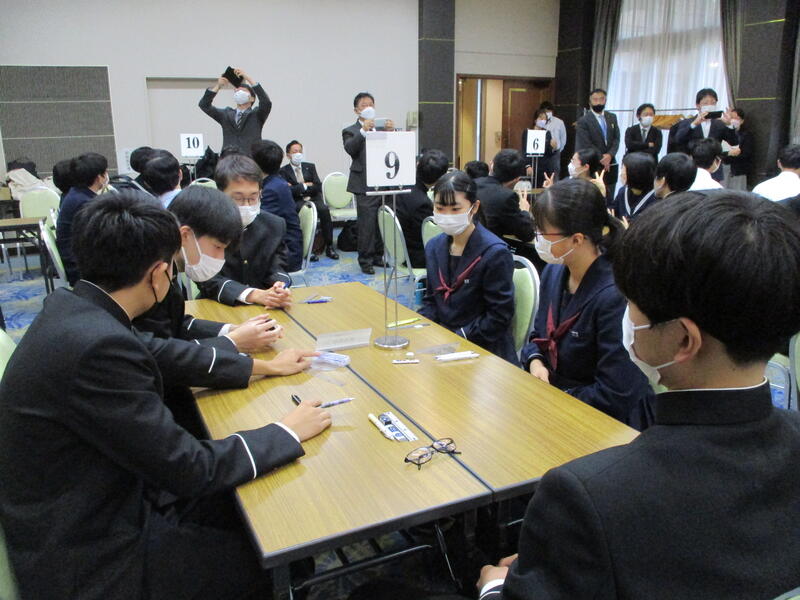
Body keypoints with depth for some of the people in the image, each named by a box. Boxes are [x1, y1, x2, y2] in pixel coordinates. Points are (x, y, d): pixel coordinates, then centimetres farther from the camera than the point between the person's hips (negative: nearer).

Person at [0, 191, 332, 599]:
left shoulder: (71, 306, -3)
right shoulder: (98, 347, -31)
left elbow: (153, 354, 12)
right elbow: (186, 469, -25)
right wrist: (289, 433, -13)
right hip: (94, 563, -8)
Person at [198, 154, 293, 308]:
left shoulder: (275, 225, 4)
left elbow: (277, 269, 0)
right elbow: (209, 280, -12)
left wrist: (280, 289, -25)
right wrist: (256, 295, -27)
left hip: (264, 312, 2)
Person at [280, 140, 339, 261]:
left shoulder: (310, 166, 16)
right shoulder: (284, 171, 6)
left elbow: (318, 187, 6)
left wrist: (297, 188, -3)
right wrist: (305, 185, -7)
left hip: (313, 199, 3)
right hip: (296, 202, -3)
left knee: (324, 209, -30)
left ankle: (329, 247, -25)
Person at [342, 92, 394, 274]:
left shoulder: (381, 128, 17)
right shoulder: (350, 131, 5)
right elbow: (350, 149, -15)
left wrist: (391, 131, -11)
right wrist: (363, 131, -25)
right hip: (365, 184, -4)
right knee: (367, 223, -6)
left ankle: (378, 256, 20)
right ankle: (365, 260, 2)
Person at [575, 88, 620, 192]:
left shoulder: (612, 117, 12)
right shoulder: (583, 121, -4)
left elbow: (616, 138, 6)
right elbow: (587, 144, -10)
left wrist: (610, 155, -11)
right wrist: (601, 159, -12)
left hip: (610, 165, 5)